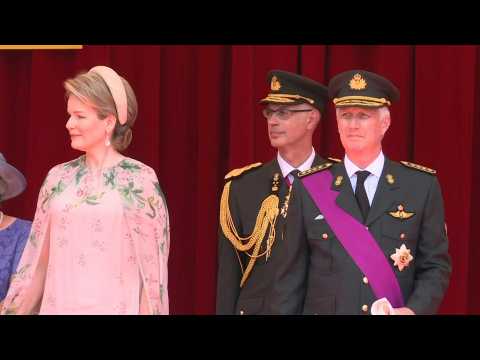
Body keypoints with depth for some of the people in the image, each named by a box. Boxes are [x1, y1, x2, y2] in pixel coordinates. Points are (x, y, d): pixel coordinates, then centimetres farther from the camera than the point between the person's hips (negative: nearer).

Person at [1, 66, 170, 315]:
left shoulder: (140, 180, -6)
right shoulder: (58, 178, 6)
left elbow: (152, 262, -5)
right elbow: (37, 258, 10)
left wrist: (150, 311, -7)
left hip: (114, 308, -4)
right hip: (59, 306, 4)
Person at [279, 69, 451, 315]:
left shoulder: (422, 186, -1)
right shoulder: (308, 188, -1)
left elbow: (436, 265, -1)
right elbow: (291, 273, 0)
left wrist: (414, 310, -16)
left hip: (398, 310, 0)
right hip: (323, 309, 0)